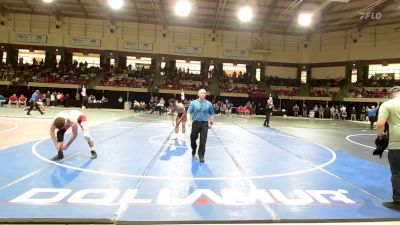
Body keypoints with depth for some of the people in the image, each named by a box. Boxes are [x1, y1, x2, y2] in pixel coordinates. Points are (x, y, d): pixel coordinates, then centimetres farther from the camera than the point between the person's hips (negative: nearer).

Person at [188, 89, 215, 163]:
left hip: (204, 124, 0)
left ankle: (201, 156, 12)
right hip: (195, 123, 1)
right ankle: (194, 149, 44)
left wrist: (211, 123, 4)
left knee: (203, 141, -1)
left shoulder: (209, 104, 3)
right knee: (193, 138, 13)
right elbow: (189, 112, 1)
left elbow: (212, 114, 10)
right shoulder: (193, 103, 1)